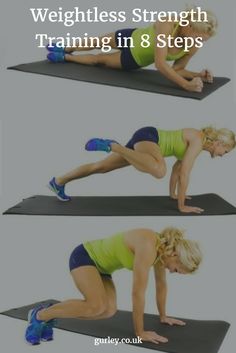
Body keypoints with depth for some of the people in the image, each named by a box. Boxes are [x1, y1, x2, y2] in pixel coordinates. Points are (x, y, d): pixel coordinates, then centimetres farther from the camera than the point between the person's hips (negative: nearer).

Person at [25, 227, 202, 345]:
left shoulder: (163, 247, -6)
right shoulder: (148, 248, -33)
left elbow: (161, 284, 10)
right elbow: (138, 293, -29)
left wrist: (163, 316, 17)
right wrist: (140, 332, -21)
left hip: (100, 264, 9)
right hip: (84, 256, -9)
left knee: (109, 310, -13)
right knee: (97, 307, -28)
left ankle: (51, 314, 2)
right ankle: (40, 315, -10)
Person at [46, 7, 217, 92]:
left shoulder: (194, 46, -28)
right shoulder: (166, 25, -43)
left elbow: (176, 69, -16)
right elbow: (160, 64, -48)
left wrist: (197, 75, -33)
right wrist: (186, 85, -54)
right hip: (131, 37, -3)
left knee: (99, 59, 22)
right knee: (95, 43, 25)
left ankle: (65, 57, 48)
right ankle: (65, 50, 55)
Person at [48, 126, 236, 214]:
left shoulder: (196, 141, 12)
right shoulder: (198, 141, -15)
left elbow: (177, 167, 23)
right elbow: (184, 173, -21)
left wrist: (173, 193, 32)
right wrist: (182, 205, -15)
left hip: (146, 140, 10)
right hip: (147, 136, -10)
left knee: (101, 166, 13)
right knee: (159, 170, -40)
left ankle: (58, 182, 21)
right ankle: (111, 146, -27)